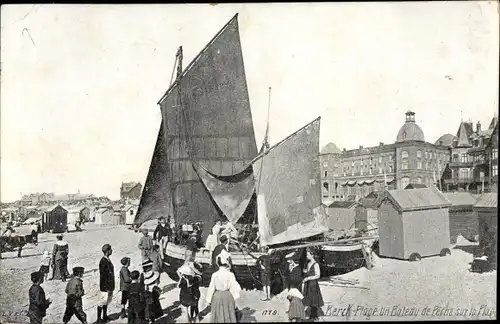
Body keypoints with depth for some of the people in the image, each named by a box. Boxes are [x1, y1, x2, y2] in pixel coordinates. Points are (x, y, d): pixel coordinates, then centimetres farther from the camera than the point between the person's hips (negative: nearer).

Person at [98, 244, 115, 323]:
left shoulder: (107, 260, 5)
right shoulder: (103, 262, -23)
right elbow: (103, 277, -22)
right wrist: (108, 288, -20)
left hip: (110, 285, 9)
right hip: (105, 286, -9)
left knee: (106, 301, 20)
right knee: (102, 302, 4)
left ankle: (105, 316, 34)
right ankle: (99, 319, 16)